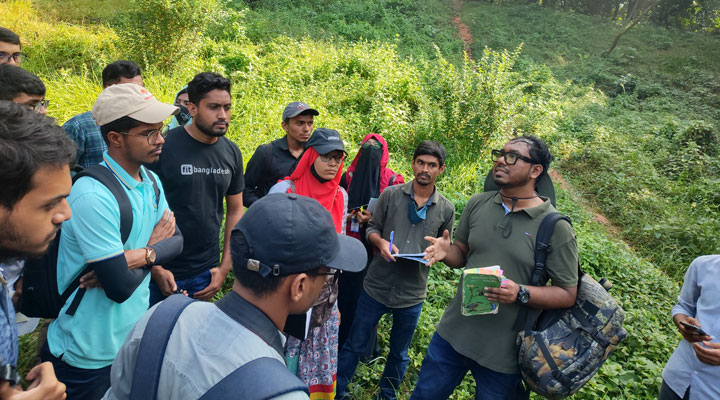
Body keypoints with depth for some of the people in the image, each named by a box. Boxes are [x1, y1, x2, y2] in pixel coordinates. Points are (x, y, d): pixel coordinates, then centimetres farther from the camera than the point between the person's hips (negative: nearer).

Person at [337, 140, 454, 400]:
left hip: (412, 294, 2)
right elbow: (372, 228, 2)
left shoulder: (446, 209, 0)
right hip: (376, 287, -1)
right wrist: (381, 242, -19)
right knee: (355, 345, 10)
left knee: (399, 354, 20)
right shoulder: (391, 194, -4)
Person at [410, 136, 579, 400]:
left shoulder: (556, 227, -13)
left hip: (504, 355, -3)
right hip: (453, 334, 4)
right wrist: (446, 252, -13)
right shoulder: (477, 204, 1)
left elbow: (568, 294, -9)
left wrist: (520, 293, -25)